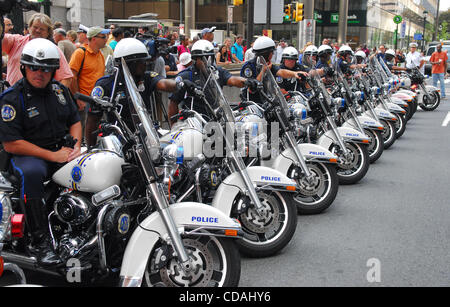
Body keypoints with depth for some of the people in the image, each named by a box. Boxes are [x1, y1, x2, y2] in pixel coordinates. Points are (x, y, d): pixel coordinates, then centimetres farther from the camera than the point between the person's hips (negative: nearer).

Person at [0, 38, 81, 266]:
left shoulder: (59, 90, 11)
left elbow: (75, 120, 19)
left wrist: (75, 146, -3)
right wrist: (51, 155, -18)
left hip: (62, 150, 5)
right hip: (28, 154, -5)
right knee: (31, 173, -39)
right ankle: (41, 242, -32)